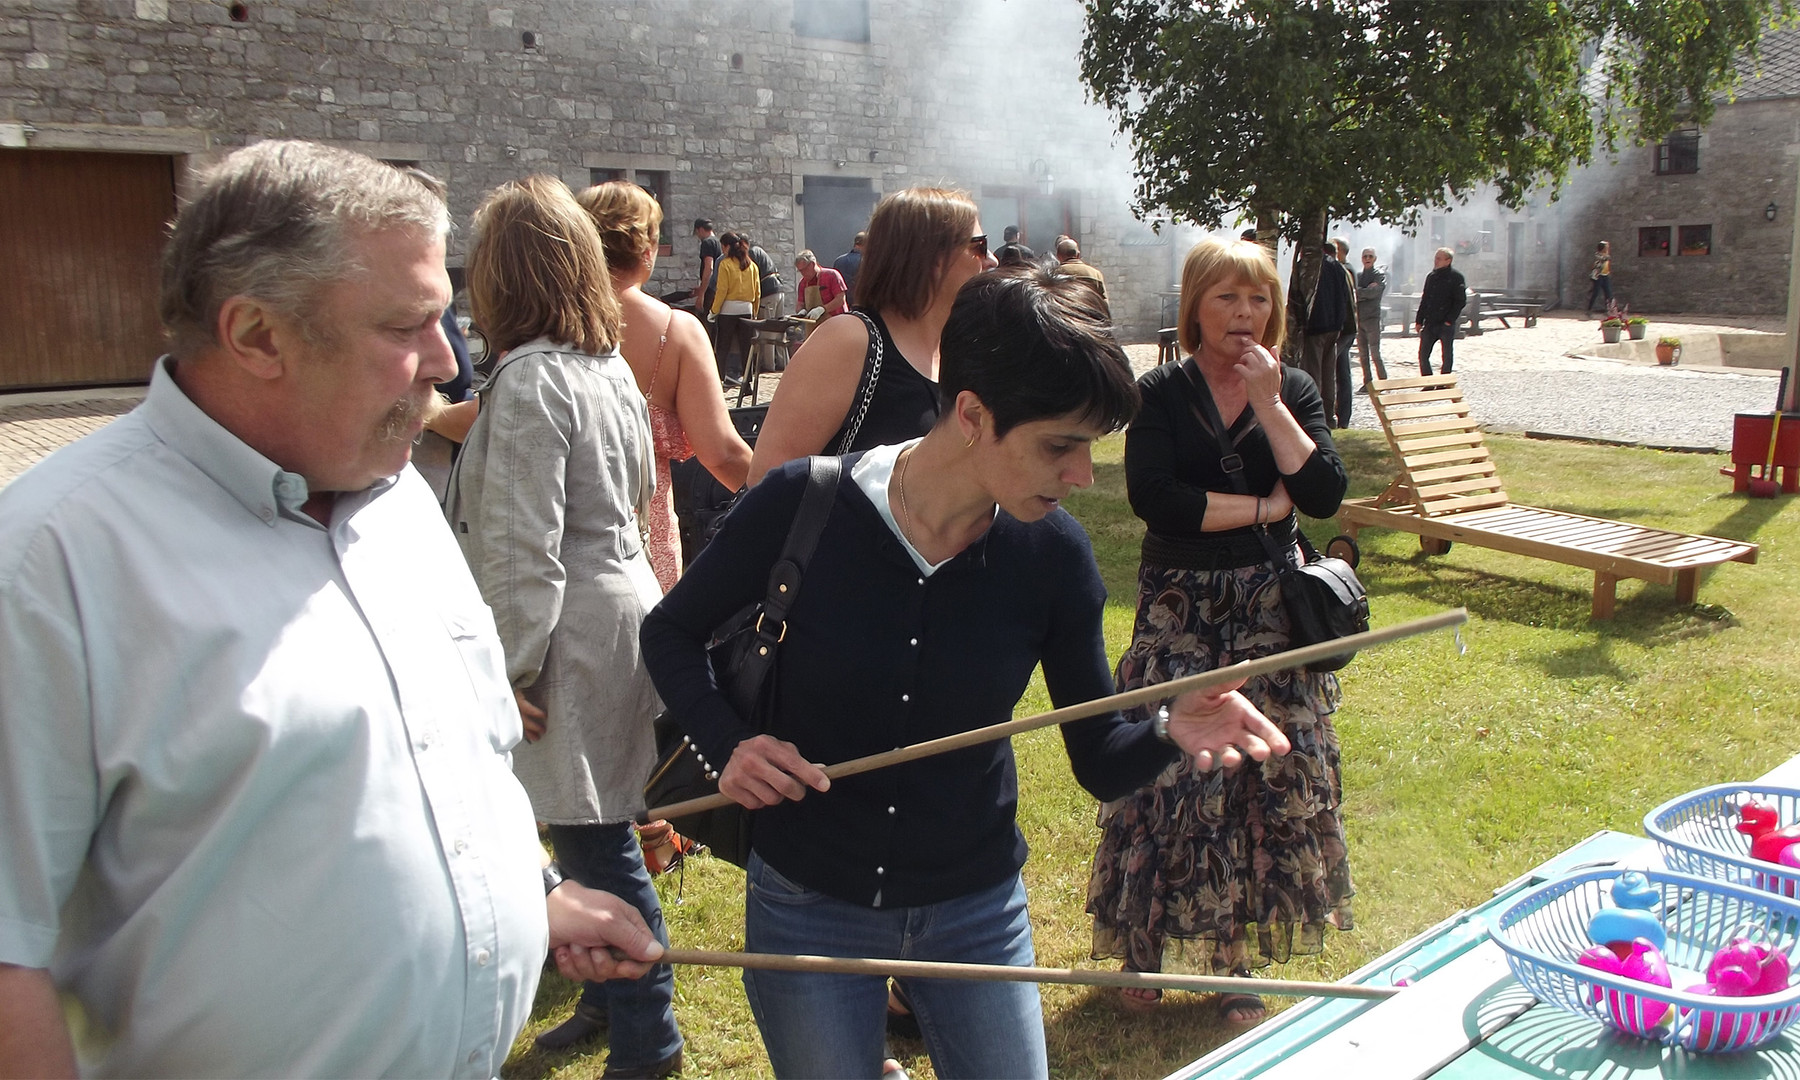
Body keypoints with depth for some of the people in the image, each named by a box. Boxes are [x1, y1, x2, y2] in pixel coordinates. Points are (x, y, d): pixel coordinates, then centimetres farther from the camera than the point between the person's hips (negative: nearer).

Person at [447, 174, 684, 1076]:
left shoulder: (529, 379, -16)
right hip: (622, 603, 9)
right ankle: (611, 999, 34)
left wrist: (514, 667, -13)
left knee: (596, 846, 1)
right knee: (596, 837, 19)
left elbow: (524, 547, -19)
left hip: (574, 632, -9)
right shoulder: (611, 364, 10)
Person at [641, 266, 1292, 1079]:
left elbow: (1100, 763, -6)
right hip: (808, 907, -1)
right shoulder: (804, 505, -19)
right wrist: (729, 742, -19)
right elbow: (670, 632, -3)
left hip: (975, 911, 2)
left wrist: (1170, 732, -25)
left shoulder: (1053, 554, -13)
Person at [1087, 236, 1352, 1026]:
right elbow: (1152, 496, -18)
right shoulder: (1160, 394, -3)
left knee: (1265, 777, 3)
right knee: (1167, 775, -2)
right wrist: (1263, 507, -11)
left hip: (1270, 612, 3)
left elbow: (1325, 496, -8)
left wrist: (1268, 403, -13)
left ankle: (1236, 957, 18)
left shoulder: (1294, 391, 5)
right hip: (1178, 613, -2)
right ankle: (1145, 946, 16)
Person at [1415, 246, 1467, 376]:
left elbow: (1461, 301, -10)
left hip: (1446, 325, -5)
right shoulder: (1431, 276, 12)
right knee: (1423, 355, 1)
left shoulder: (1455, 277, -6)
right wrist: (1419, 321, 12)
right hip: (1430, 323, 6)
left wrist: (1449, 320, -16)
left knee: (1447, 356, 3)